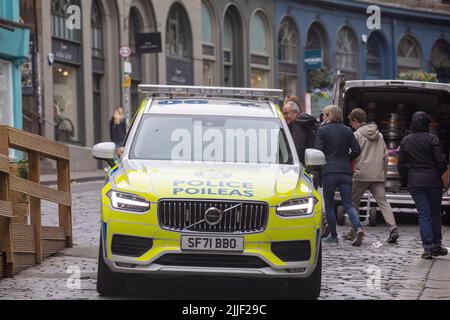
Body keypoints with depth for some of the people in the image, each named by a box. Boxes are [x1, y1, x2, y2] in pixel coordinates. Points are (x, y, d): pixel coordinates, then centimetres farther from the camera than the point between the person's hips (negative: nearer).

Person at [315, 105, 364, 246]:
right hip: (346, 172, 4)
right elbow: (356, 150, 5)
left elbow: (318, 151, -8)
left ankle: (333, 236, 9)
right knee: (348, 204, 5)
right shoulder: (347, 130, 9)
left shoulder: (322, 130, -2)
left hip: (329, 171, -4)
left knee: (329, 205, 8)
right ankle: (358, 228, -18)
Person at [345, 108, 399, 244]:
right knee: (383, 202, 1)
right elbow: (385, 155, 17)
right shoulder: (379, 134, 17)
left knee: (353, 202, 9)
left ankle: (354, 231, 10)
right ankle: (393, 229, -15)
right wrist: (384, 173, 21)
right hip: (378, 176, 5)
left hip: (362, 175, -5)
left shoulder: (357, 135, -3)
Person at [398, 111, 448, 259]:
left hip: (414, 182, 2)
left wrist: (406, 178, 17)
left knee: (423, 214, 1)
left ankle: (428, 247, -9)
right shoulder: (432, 139, -7)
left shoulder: (405, 141, 4)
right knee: (435, 213, 11)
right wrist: (440, 173, 10)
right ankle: (436, 246, 16)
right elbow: (441, 160, -9)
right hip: (433, 180, -2)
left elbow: (401, 164, 5)